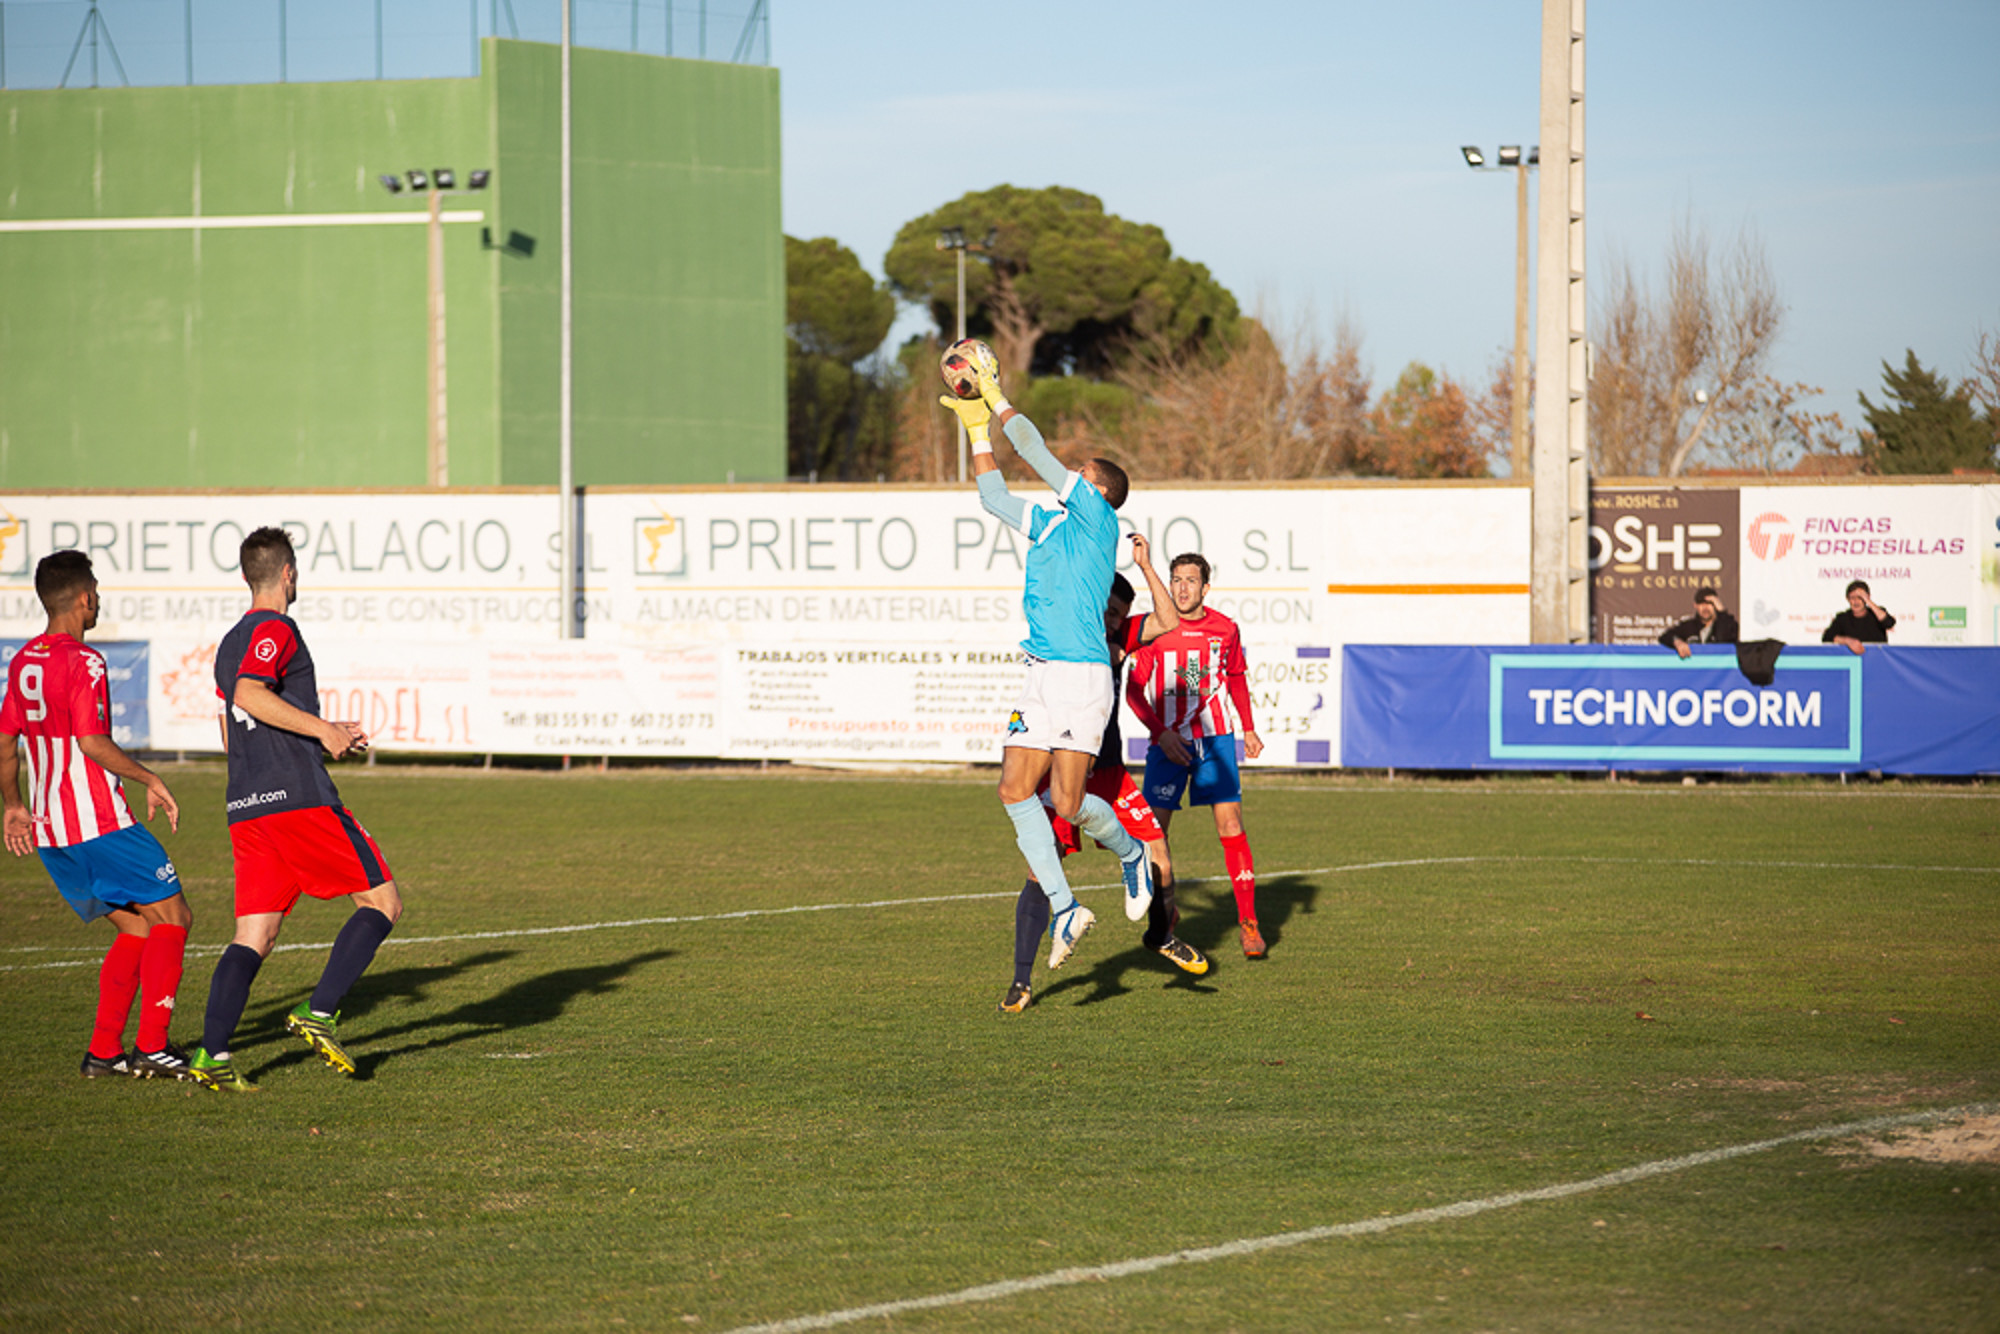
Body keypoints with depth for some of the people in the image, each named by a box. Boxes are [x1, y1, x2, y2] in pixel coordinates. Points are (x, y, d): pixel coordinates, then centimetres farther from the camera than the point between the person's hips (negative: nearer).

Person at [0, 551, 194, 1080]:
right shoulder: (83, 663, -13)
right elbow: (92, 743, -21)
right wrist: (150, 780, -13)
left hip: (49, 832, 8)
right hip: (99, 822, -8)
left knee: (135, 927, 16)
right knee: (173, 916, 0)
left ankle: (103, 1051, 9)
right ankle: (152, 1046, -7)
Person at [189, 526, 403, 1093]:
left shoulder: (230, 643, 22)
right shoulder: (276, 630, -5)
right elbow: (250, 695, -23)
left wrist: (324, 735, 32)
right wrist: (323, 729, -17)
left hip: (246, 808, 8)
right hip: (300, 800, -8)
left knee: (253, 937, 3)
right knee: (382, 902, 2)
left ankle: (212, 1052, -13)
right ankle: (319, 1013, -9)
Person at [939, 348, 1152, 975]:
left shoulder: (1097, 517, -3)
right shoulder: (1050, 524, 19)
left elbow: (1035, 451, -6)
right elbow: (995, 497, 31)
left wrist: (999, 400, 4)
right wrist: (978, 425, 27)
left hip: (1080, 675, -8)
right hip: (1041, 679, 8)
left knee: (1067, 801, -10)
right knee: (1015, 791, -2)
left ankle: (1131, 852, 20)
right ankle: (1064, 909, 2)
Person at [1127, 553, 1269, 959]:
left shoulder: (1225, 629, 1)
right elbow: (1134, 689, -1)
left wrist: (1249, 727, 17)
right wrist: (1161, 732, -13)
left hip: (1215, 739, 1)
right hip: (1169, 742, -1)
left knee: (1230, 825, -8)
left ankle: (1248, 921, -2)